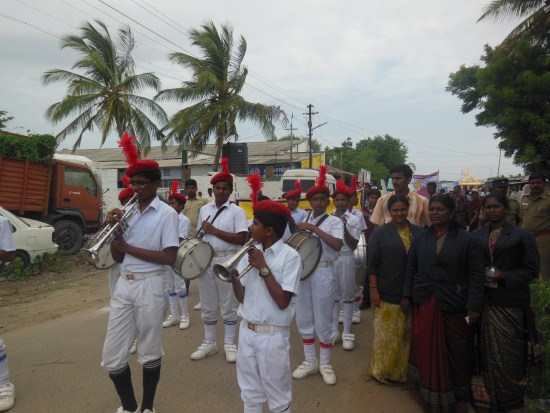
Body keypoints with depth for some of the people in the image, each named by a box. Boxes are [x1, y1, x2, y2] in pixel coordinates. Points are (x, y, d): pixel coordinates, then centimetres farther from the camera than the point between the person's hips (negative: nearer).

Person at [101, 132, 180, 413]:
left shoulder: (166, 213, -7)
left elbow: (169, 257, -16)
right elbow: (117, 257, 10)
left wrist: (128, 247, -13)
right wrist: (113, 228, -6)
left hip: (149, 286, -6)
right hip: (123, 285, 6)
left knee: (149, 354, 9)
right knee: (112, 358, 9)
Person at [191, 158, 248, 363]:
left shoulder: (237, 211, -7)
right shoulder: (204, 209, 9)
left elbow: (241, 239, -16)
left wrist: (214, 230, -17)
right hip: (205, 260, 5)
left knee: (228, 304, 7)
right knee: (207, 305, 13)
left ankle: (229, 344, 20)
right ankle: (209, 343, 27)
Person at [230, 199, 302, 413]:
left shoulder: (289, 256, -15)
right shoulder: (250, 253, 2)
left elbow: (283, 302, -20)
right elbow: (242, 298, 4)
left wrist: (263, 268, -19)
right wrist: (233, 278, -15)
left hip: (273, 336, -5)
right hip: (246, 332, 5)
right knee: (250, 395, 20)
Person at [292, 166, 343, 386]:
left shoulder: (334, 221, -6)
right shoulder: (303, 220, 10)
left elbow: (337, 245, -24)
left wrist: (313, 228, -24)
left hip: (323, 273, -5)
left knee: (323, 319, 5)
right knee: (303, 318, 13)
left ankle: (325, 363, 24)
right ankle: (310, 361, 29)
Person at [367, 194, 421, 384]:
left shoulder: (418, 232, 5)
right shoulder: (380, 233, -4)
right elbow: (372, 264, -5)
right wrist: (373, 290, -10)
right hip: (388, 294, -3)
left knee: (407, 334, 13)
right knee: (386, 335, 4)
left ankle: (403, 370, 29)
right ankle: (382, 371, 21)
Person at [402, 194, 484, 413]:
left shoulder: (467, 240, -5)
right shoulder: (419, 238, 4)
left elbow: (475, 277, -6)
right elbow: (411, 270, 7)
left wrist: (473, 307, -10)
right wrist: (406, 296, 3)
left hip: (453, 306, -2)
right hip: (424, 304, 3)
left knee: (455, 353, 11)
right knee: (426, 350, 10)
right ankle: (429, 393, 28)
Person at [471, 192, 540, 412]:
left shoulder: (522, 235, -4)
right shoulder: (476, 236, 6)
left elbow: (532, 270, -6)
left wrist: (504, 276, -17)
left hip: (511, 303, -3)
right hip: (486, 301, 3)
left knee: (508, 353, 7)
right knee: (489, 351, 12)